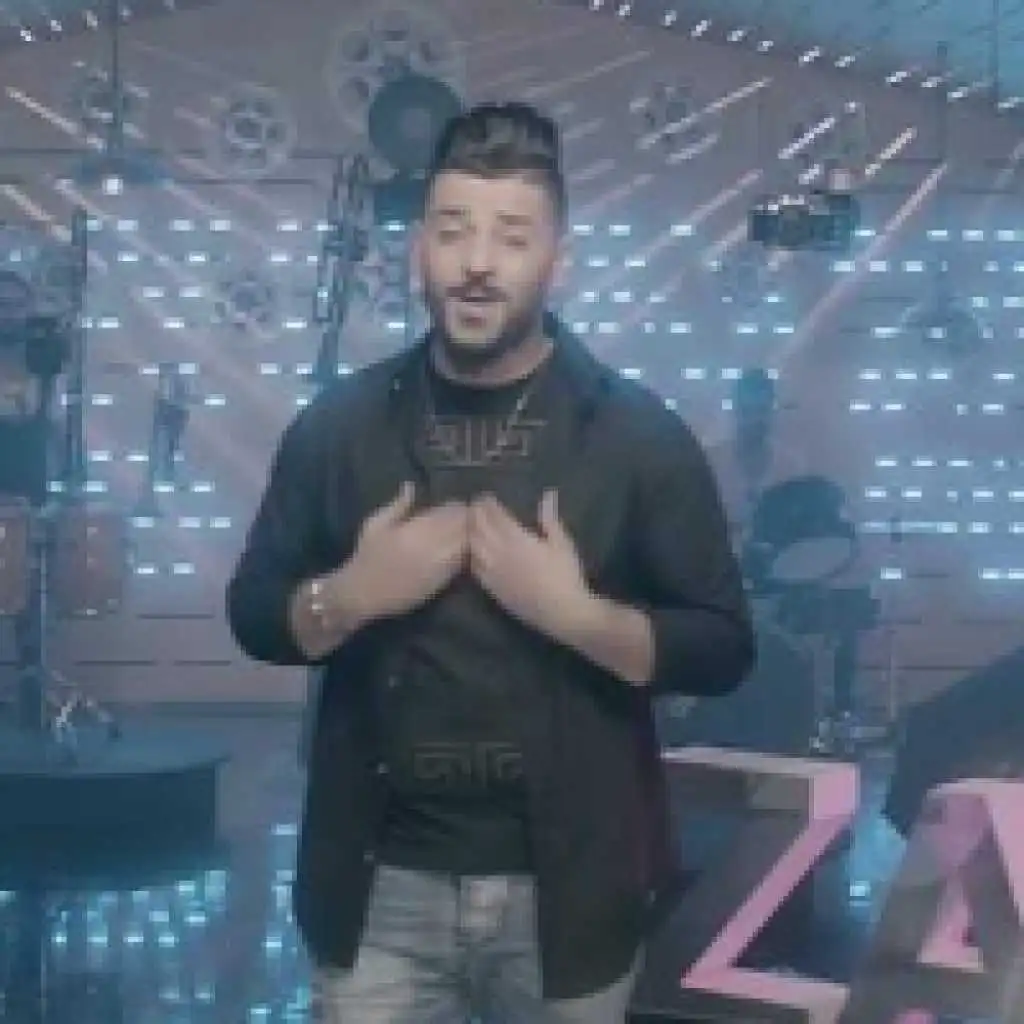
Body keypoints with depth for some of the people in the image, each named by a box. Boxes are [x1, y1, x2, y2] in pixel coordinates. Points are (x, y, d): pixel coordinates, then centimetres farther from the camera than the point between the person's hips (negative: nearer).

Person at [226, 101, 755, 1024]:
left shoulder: (638, 434, -4)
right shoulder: (338, 426, 2)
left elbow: (723, 649, -4)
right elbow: (254, 615, 8)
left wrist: (575, 612, -19)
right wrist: (350, 596, -12)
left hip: (564, 894, -1)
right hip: (382, 890, 1)